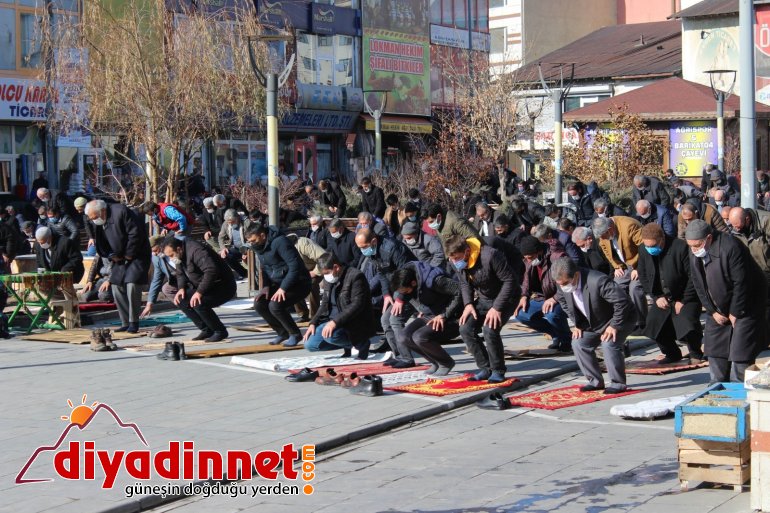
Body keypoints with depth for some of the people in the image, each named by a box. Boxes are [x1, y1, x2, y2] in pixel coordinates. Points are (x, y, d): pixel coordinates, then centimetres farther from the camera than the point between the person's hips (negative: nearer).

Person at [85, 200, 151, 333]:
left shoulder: (121, 212, -22)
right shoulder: (97, 222, 1)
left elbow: (136, 233, -22)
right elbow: (101, 243, 14)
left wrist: (129, 254, -16)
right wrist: (111, 255, -2)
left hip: (136, 255, -8)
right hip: (120, 258, 8)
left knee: (132, 286, -16)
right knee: (117, 288, 3)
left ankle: (134, 322, -6)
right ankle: (125, 323, 10)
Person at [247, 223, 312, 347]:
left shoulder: (280, 242, -24)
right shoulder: (259, 246, 3)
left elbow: (295, 267, -27)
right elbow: (264, 268, 14)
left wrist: (283, 288, -28)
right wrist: (266, 286, -4)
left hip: (298, 283, -9)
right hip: (278, 283, 9)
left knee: (275, 305, -27)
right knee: (259, 304, -8)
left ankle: (295, 334, -5)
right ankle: (282, 333, 10)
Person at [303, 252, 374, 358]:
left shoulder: (355, 276, -16)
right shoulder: (328, 279, 10)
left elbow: (357, 305, -24)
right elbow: (325, 304, 18)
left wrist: (335, 322, -31)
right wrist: (313, 323, 2)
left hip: (353, 322, -8)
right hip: (332, 321, 8)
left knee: (329, 335, -34)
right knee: (309, 344, -4)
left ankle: (361, 344, -8)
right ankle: (348, 345, 9)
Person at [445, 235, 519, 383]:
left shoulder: (490, 256, -31)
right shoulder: (457, 262, -9)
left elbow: (509, 281, -26)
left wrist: (497, 308, -28)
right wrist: (468, 304, -9)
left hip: (505, 298, -7)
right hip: (483, 299, 7)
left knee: (489, 329, -28)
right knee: (465, 329, -11)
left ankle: (498, 371, -9)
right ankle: (485, 368, 1)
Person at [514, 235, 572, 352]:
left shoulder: (558, 257, -25)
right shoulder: (529, 262, 0)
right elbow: (527, 279, 18)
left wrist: (555, 298, -32)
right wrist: (524, 296, 1)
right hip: (544, 298, 8)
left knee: (551, 315, -37)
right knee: (521, 314, -9)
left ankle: (567, 339, -3)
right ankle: (556, 335, 6)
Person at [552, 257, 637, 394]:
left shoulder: (598, 281, -38)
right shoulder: (563, 284, -15)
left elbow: (622, 301, -35)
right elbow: (563, 301, 9)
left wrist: (614, 326, -30)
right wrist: (576, 324, 3)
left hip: (621, 318, -8)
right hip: (595, 323, 8)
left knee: (609, 344, -27)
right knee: (578, 344, -3)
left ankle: (618, 384, -10)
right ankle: (595, 381, 9)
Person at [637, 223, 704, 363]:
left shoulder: (681, 248, -23)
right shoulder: (643, 250, -6)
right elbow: (643, 276, 6)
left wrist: (683, 301, -15)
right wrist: (656, 297, -4)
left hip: (685, 298, -5)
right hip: (662, 298, 5)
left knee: (688, 325, -23)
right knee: (654, 325, -7)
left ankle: (696, 354, 6)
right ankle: (672, 354, 19)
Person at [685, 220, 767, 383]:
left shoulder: (730, 248, -28)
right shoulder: (695, 254, -5)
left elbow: (741, 283, -24)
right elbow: (699, 285, 2)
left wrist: (735, 313, -18)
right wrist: (712, 311, -3)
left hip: (744, 306, -7)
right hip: (719, 308, 8)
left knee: (740, 351, -9)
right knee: (714, 347, 9)